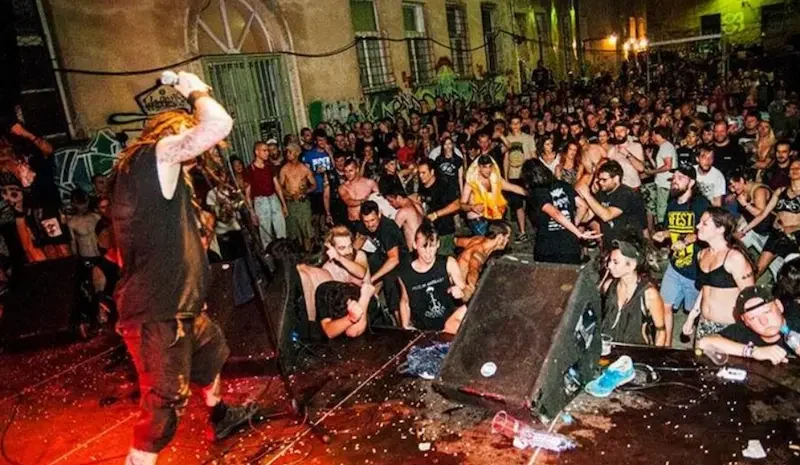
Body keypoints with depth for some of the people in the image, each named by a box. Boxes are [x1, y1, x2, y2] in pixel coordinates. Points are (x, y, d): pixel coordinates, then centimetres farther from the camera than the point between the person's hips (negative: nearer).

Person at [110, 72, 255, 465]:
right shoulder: (153, 154, -15)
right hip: (156, 314, -11)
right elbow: (219, 124, -28)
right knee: (164, 405, -3)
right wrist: (196, 90, -9)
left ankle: (220, 417, 54)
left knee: (210, 350, 31)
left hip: (171, 305, 11)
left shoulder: (152, 168, 14)